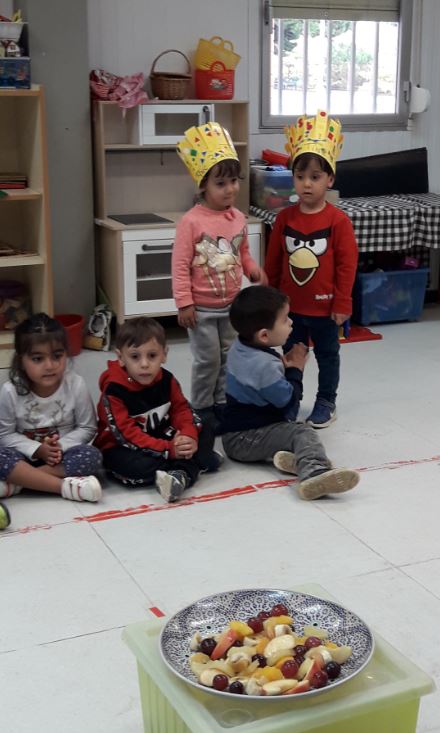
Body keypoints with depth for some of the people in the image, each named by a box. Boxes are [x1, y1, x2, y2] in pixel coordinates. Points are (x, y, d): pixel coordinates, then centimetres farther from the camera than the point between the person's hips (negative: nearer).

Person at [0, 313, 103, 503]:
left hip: (63, 455, 1)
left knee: (92, 456, -30)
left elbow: (87, 428, -4)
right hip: (28, 455, -1)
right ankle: (65, 486, -31)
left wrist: (60, 446, -20)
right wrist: (37, 450, -20)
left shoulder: (76, 385, -13)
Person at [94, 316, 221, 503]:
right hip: (120, 448, -6)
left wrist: (189, 436, -23)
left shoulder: (166, 380, -5)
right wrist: (169, 450, -32)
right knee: (142, 465, -38)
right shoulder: (114, 390, -23)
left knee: (205, 434, -5)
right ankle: (191, 462, -14)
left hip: (160, 437, 6)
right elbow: (126, 434, -26)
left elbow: (181, 409, 1)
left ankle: (181, 474, -30)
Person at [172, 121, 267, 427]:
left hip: (231, 305, 6)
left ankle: (222, 402, 33)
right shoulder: (191, 222, -17)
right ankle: (202, 407, 21)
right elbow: (181, 265, -15)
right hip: (202, 308, -6)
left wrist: (255, 271, -5)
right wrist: (184, 303, -16)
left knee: (228, 357, 17)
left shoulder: (239, 218, 1)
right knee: (208, 360, 3)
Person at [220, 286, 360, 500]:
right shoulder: (264, 365, -23)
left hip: (236, 431, 10)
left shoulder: (239, 347, 7)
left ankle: (288, 454, -14)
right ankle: (314, 472, -51)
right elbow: (288, 400, -17)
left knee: (297, 428, 18)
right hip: (243, 439, -10)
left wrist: (285, 365, 5)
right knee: (303, 432, -22)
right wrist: (295, 370, -2)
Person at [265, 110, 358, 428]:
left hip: (324, 307, -3)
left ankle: (326, 403, 30)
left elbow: (347, 264, -10)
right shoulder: (285, 218, -3)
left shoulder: (338, 220, -13)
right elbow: (273, 262, 4)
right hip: (290, 305, 3)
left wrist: (342, 304, -10)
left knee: (328, 356, 14)